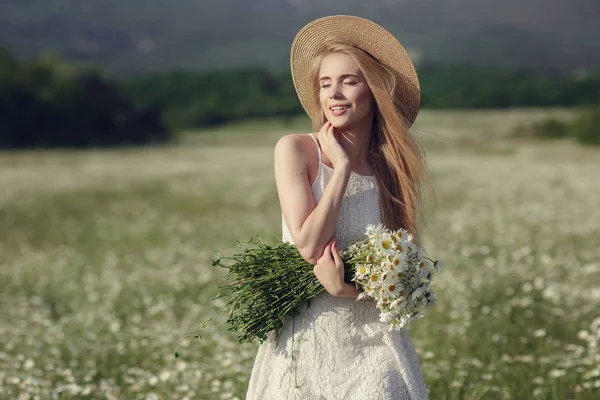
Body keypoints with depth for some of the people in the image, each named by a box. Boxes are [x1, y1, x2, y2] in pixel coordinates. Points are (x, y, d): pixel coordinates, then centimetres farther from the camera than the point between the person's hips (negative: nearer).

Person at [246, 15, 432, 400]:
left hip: (371, 338, 2)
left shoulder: (396, 167, 2)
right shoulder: (295, 149, -6)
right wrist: (342, 167, -13)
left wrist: (347, 288, -17)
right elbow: (309, 246, -16)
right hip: (305, 338, -2)